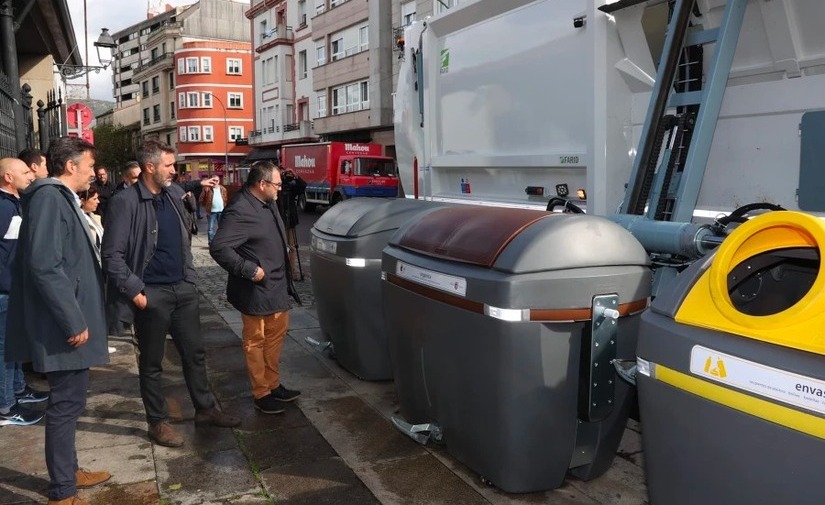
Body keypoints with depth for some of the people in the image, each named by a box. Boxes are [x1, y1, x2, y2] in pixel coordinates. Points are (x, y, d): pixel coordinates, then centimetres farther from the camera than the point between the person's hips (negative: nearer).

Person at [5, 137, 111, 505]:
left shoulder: (61, 198, 14)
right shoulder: (49, 197, -17)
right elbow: (45, 266, -25)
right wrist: (74, 322, -22)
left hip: (72, 321, 10)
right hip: (66, 326, -10)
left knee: (69, 401, 18)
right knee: (66, 403, 0)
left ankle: (68, 472, 33)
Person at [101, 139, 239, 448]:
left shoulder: (175, 194, 7)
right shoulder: (126, 202, -14)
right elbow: (112, 254, -15)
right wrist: (134, 291, -17)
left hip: (183, 288, 7)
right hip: (152, 294, -6)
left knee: (194, 353, 15)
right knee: (152, 363, 9)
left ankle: (205, 409, 30)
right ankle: (158, 422, 22)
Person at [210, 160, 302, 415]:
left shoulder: (266, 203, 6)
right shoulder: (240, 211, -23)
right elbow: (218, 247, -29)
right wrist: (249, 270, -24)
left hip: (276, 286, 9)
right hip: (256, 291, -9)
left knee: (277, 334, 19)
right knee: (256, 342, 6)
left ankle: (274, 385, 34)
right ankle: (262, 394, 20)